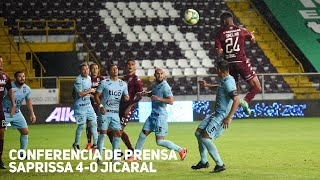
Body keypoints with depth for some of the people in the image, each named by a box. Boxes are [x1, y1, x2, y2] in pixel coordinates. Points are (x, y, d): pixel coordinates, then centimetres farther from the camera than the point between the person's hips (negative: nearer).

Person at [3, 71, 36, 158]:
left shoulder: (27, 89, -5)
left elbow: (28, 101, 13)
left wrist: (32, 113, 11)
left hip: (17, 113, 6)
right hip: (5, 114, -6)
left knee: (25, 131, 9)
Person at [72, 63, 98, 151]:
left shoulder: (89, 78, 9)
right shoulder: (78, 80, -17)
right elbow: (80, 94, -21)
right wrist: (90, 91, -13)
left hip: (88, 104, 8)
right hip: (81, 105, -8)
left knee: (93, 123, 7)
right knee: (82, 125, -4)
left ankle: (95, 143, 15)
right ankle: (76, 144, 13)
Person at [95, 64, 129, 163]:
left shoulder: (123, 84, 10)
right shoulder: (104, 83, -2)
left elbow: (126, 97, 17)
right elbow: (97, 96, -1)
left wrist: (126, 98, -7)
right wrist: (101, 106, -16)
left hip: (115, 113, 4)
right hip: (104, 112, -4)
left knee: (118, 134, -1)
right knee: (103, 133, -6)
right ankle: (100, 157, -1)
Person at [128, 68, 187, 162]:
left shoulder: (165, 86, -15)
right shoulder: (155, 85, 11)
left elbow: (171, 101, -21)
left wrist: (159, 98, -30)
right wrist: (147, 93, 11)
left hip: (160, 116, -8)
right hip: (153, 114, 8)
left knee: (160, 141, -6)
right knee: (143, 134, 8)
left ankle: (181, 150, 6)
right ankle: (135, 156, 18)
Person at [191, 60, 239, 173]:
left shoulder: (228, 82, -21)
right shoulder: (224, 80, 10)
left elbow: (236, 100, -28)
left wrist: (228, 118, -30)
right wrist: (208, 85, 43)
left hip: (222, 116, -10)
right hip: (216, 114, 10)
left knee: (205, 138, -17)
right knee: (198, 133, 12)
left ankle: (220, 164, -9)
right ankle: (204, 162, 21)